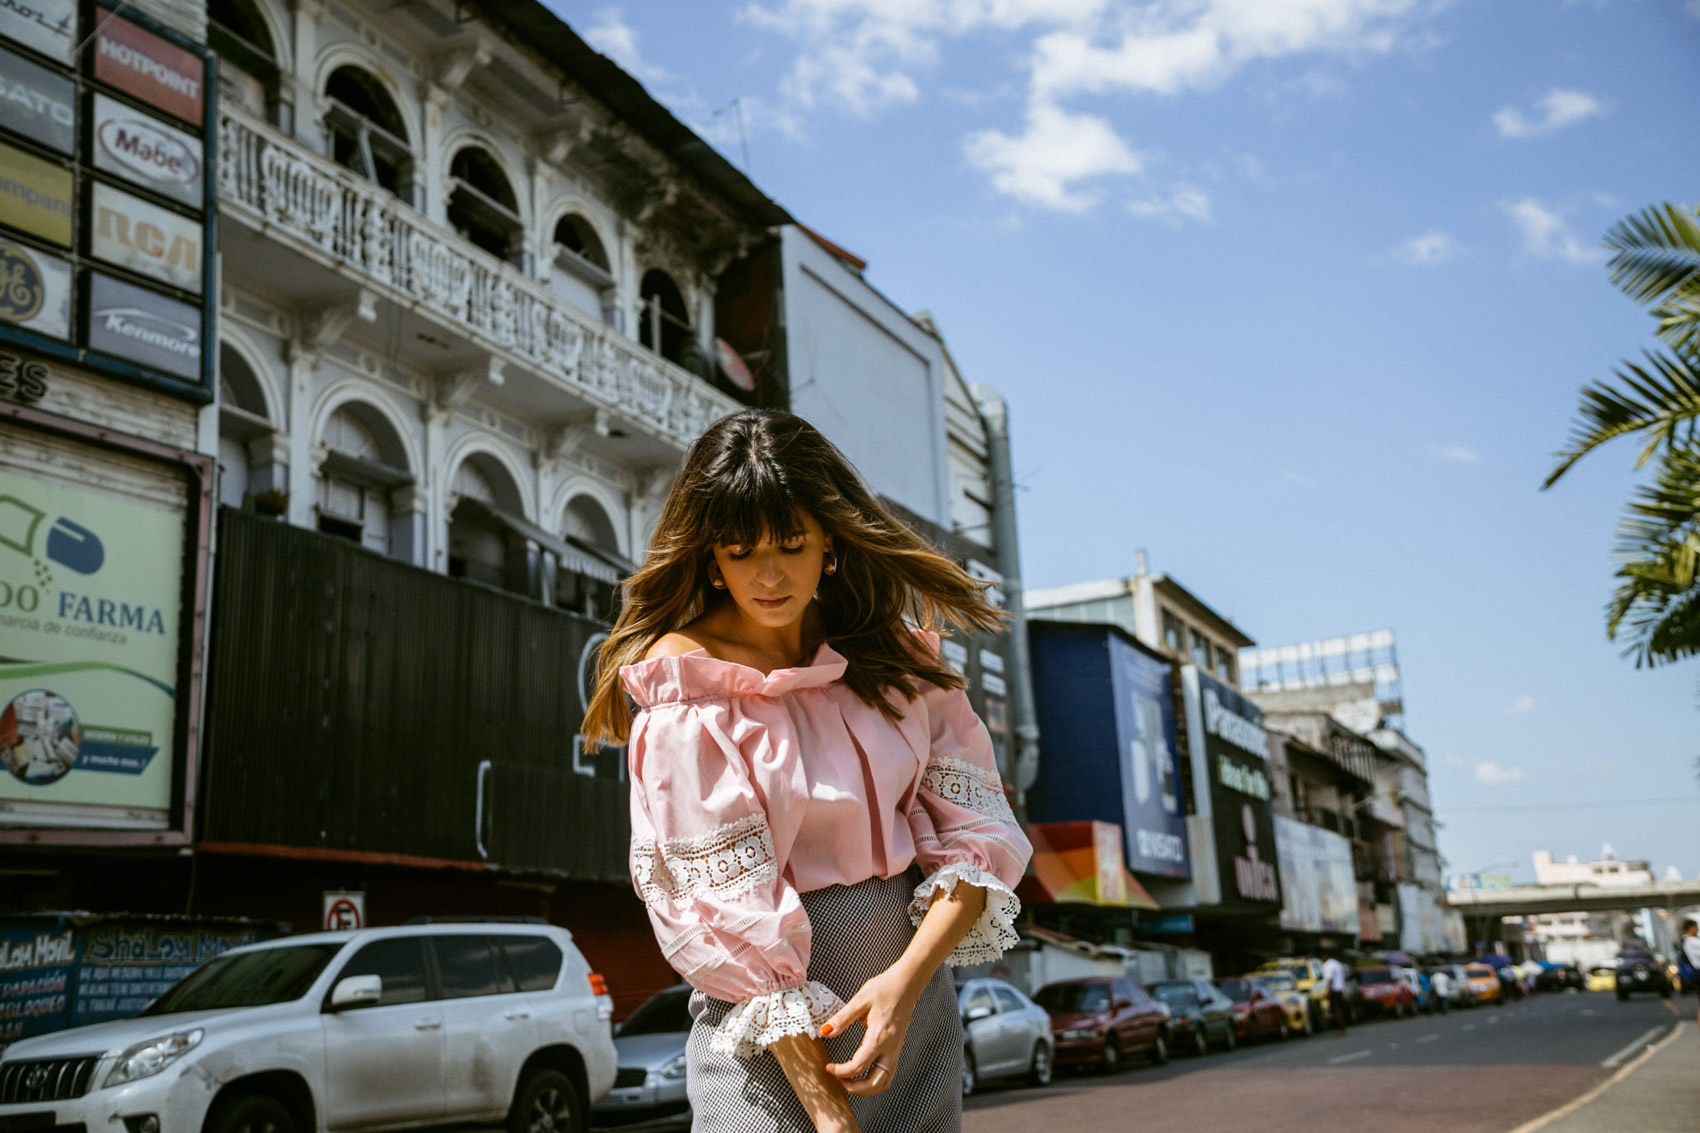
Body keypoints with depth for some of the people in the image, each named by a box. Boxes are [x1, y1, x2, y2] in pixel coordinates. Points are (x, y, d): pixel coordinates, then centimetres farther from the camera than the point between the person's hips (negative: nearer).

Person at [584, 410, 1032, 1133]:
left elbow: (973, 829, -5)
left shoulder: (895, 653, 0)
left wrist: (908, 977, -20)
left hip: (915, 982, 4)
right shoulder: (687, 699, -13)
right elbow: (732, 912, -17)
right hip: (773, 1039, -4)